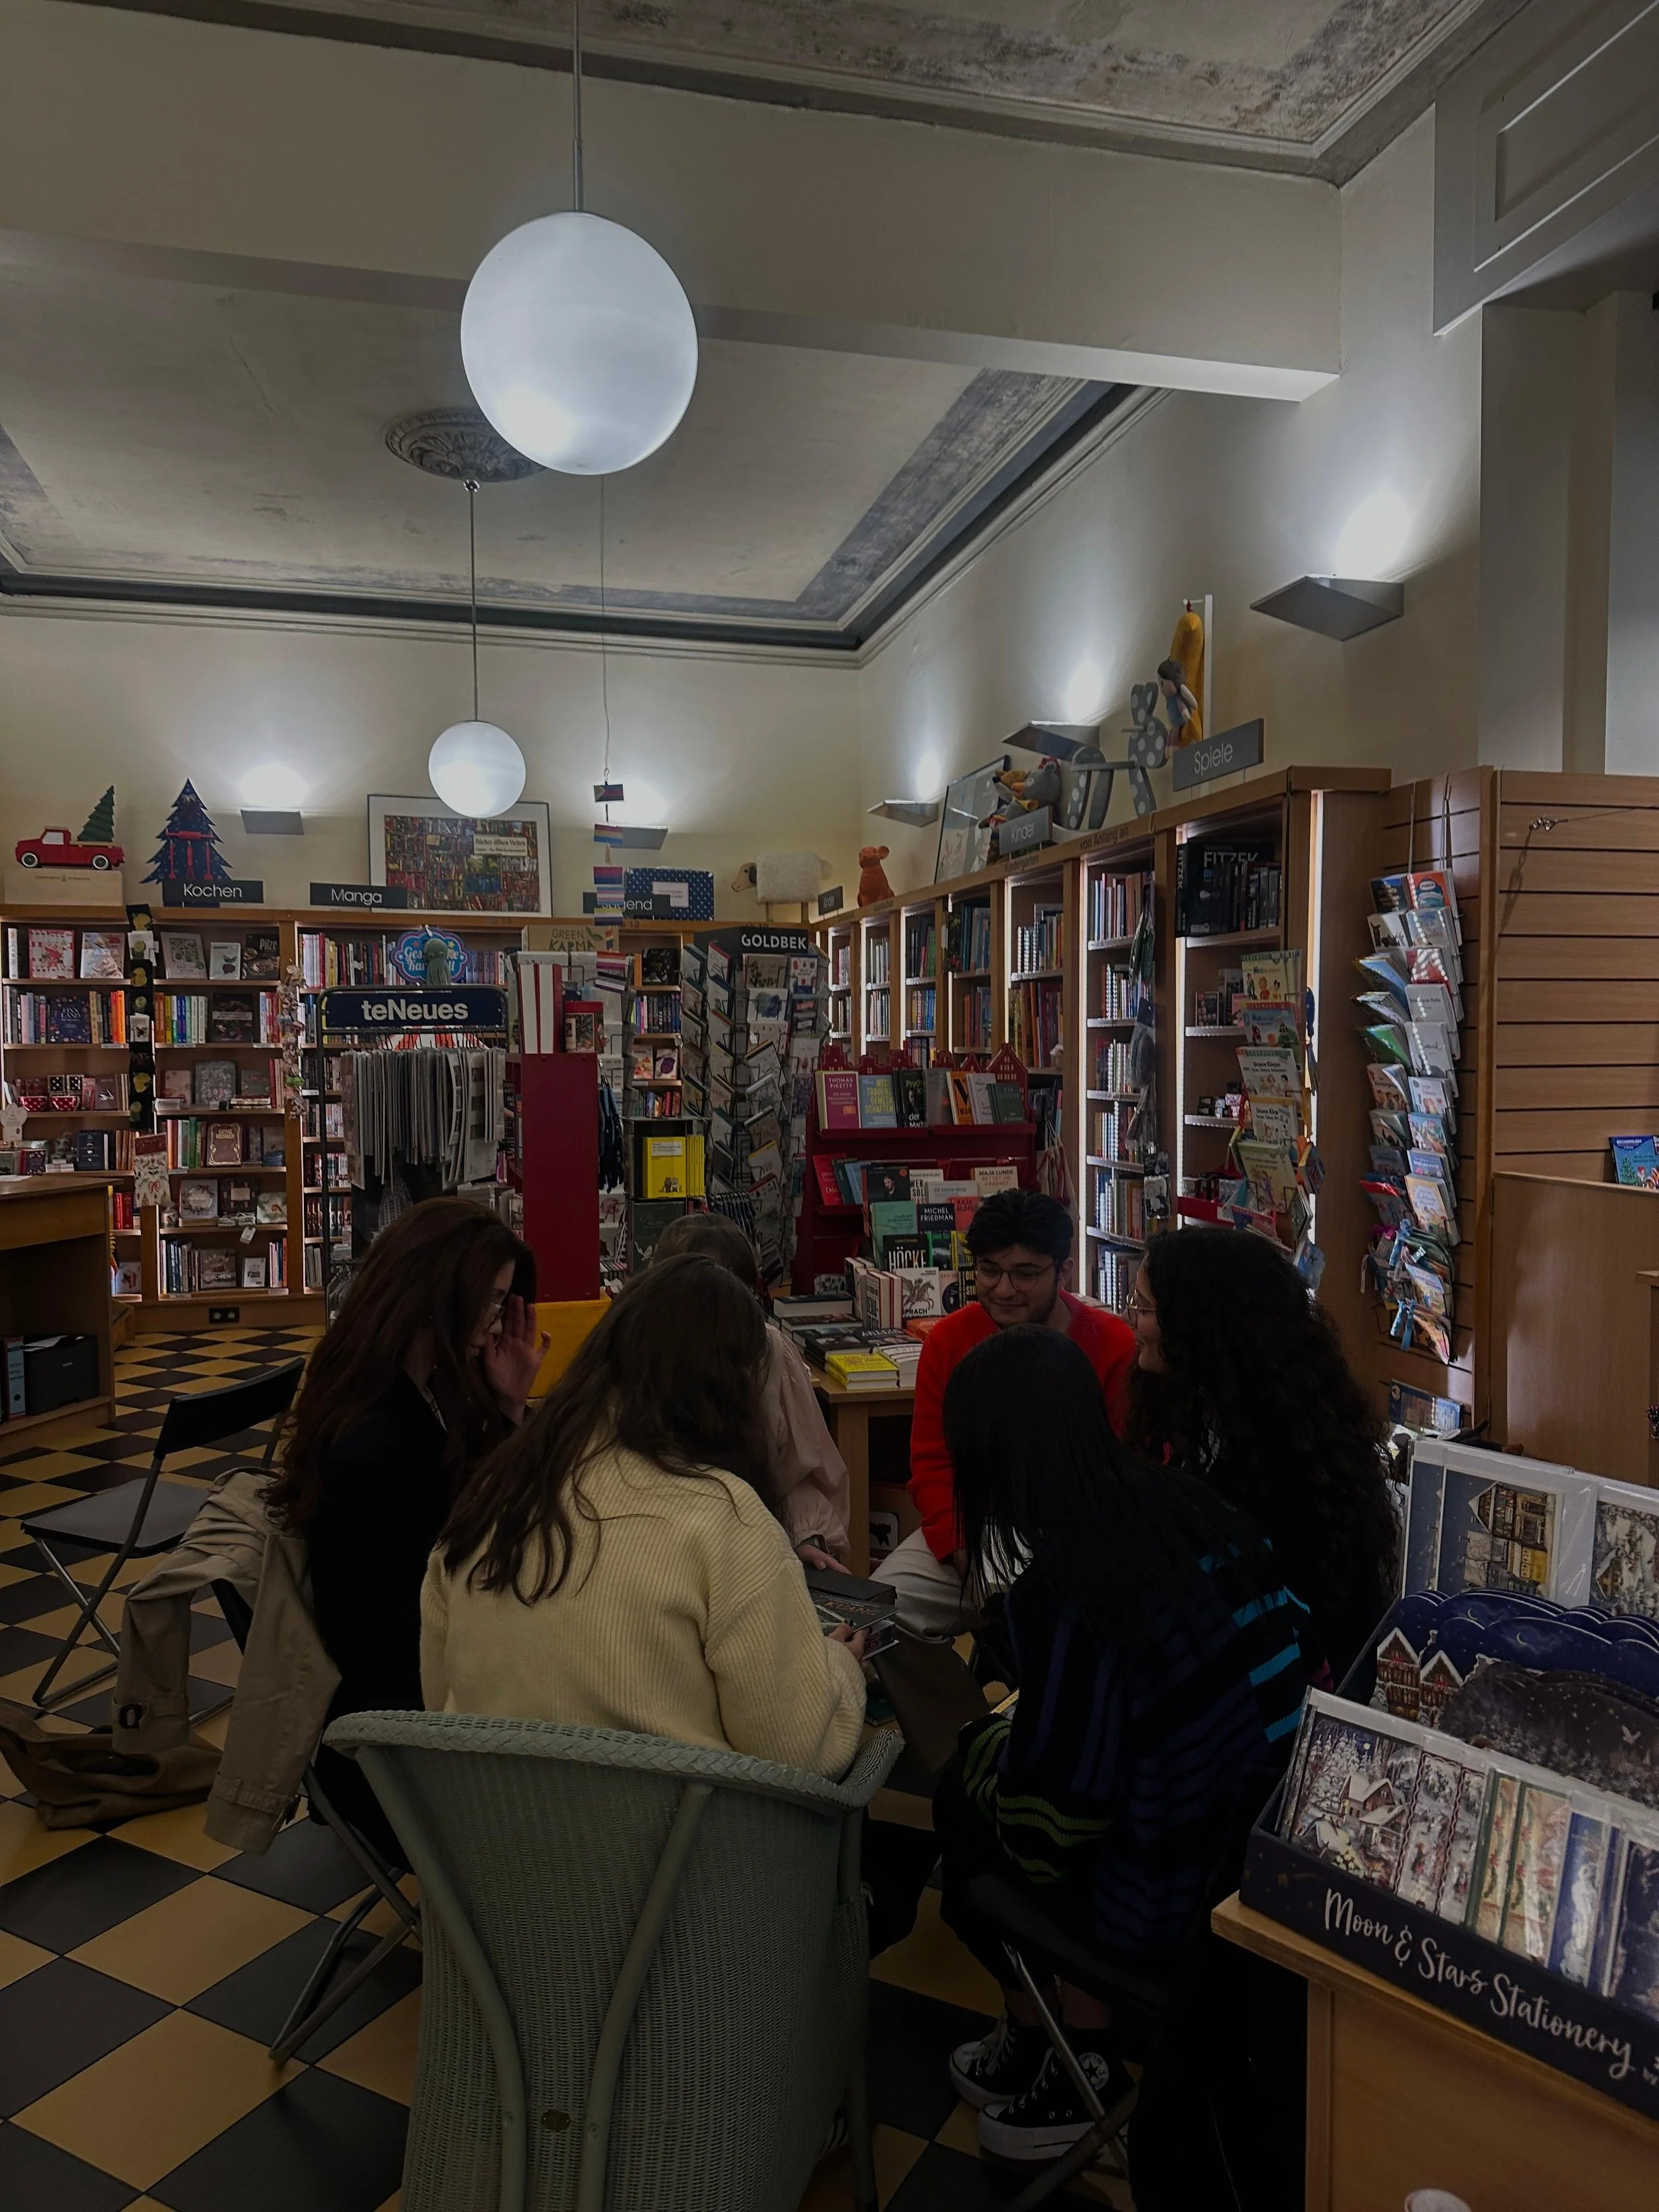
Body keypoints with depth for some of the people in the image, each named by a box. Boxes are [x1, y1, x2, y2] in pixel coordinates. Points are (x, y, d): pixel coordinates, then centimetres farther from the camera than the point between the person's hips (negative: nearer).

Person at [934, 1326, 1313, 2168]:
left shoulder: (1061, 1594, -27)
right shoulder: (1193, 1505, -9)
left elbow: (1046, 1823, -20)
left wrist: (984, 1760, 3)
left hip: (1177, 1909, -6)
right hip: (1269, 1857, 6)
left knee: (964, 1799, 16)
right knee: (987, 1748, 18)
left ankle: (1080, 2063, 30)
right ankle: (1049, 2042, 30)